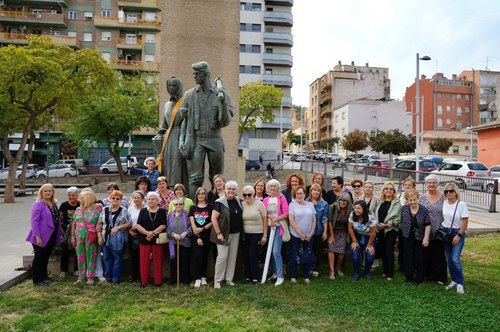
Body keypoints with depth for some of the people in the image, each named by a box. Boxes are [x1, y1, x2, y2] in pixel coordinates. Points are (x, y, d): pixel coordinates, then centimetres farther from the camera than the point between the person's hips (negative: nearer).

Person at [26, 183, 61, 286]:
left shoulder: (54, 204, 9)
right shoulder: (38, 204, -14)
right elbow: (34, 221, -19)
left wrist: (59, 231, 10)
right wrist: (37, 236, -23)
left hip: (51, 236, 7)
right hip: (41, 237, -7)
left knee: (46, 257, 18)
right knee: (39, 257, 2)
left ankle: (44, 276, 31)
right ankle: (36, 280, 13)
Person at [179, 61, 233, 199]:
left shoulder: (222, 94, 0)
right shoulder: (189, 95, 7)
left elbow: (226, 122, -5)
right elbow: (185, 119, 12)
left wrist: (222, 101, -17)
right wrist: (181, 139, 2)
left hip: (214, 140, 0)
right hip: (196, 140, 1)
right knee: (195, 177, -3)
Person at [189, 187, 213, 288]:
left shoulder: (210, 207, 3)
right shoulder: (193, 208, 8)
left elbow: (213, 221, -3)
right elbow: (192, 223, 2)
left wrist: (203, 229, -15)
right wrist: (197, 237, -7)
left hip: (207, 236, 0)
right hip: (196, 236, 1)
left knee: (205, 257, 6)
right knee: (197, 256, -7)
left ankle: (203, 277, 17)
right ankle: (197, 278, 0)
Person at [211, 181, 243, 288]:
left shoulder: (238, 201, 6)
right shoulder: (220, 202, -12)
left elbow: (241, 215, 20)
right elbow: (213, 218, -14)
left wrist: (241, 230, 11)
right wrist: (218, 233, -17)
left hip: (236, 234, 6)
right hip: (224, 234, -6)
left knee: (232, 256, 11)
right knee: (222, 257, -4)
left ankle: (229, 278, 22)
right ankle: (217, 280, 9)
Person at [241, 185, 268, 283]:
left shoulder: (259, 204, -7)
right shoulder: (242, 205, 1)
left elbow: (265, 220, -4)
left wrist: (265, 235, -6)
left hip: (257, 234, -3)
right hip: (245, 234, 3)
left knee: (253, 254, -8)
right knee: (245, 255, 4)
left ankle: (255, 277, 5)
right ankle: (247, 276, 17)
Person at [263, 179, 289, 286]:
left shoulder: (281, 198, -3)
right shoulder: (265, 200, 9)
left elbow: (286, 213, -7)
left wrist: (275, 219, -14)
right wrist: (269, 216, -10)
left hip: (278, 226, -5)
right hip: (269, 227, 5)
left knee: (276, 251, -12)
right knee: (271, 251, 9)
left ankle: (280, 276, -4)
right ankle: (275, 272, 22)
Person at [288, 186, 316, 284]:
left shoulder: (310, 204, 5)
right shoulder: (292, 204, -4)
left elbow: (314, 220, 6)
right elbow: (291, 221, -9)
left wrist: (311, 233, -4)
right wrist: (300, 233, -12)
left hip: (309, 236, 3)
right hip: (295, 235, -2)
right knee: (294, 255, 4)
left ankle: (306, 276, 20)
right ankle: (293, 276, 17)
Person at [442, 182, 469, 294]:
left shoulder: (461, 204, -11)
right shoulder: (443, 203, 1)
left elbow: (465, 222, -11)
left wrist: (458, 235, -15)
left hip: (458, 232, -4)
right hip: (445, 232, 5)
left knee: (455, 259, -12)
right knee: (449, 259, 9)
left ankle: (460, 283, 2)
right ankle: (454, 280, 22)